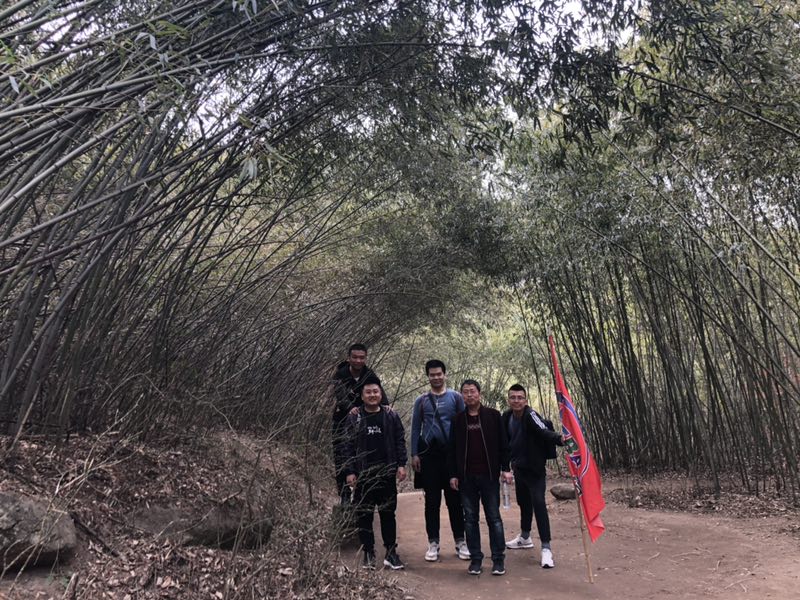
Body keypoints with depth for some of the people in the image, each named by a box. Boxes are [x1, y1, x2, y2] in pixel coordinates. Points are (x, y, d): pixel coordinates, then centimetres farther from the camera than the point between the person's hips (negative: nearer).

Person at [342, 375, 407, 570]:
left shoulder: (391, 416, 3)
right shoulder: (353, 418, -1)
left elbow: (400, 442, 5)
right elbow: (348, 446, -1)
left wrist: (401, 464, -4)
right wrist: (349, 471, -6)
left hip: (387, 474, 1)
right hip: (363, 476, -1)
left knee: (388, 514, 8)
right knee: (364, 515, 7)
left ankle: (391, 552, 18)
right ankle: (368, 553, 20)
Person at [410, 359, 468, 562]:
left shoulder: (455, 397, 2)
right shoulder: (421, 400, 6)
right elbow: (415, 428, 6)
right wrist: (414, 454, -1)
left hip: (451, 454, -1)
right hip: (428, 455, 1)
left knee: (455, 499, 5)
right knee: (432, 501, 6)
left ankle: (460, 541, 15)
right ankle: (433, 543, 15)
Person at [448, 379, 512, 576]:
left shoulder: (493, 415, 2)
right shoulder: (458, 420, 7)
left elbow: (503, 444, 2)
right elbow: (453, 449, 9)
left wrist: (505, 469, -4)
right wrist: (453, 475, 4)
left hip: (489, 475, -2)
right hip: (466, 477, 2)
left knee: (494, 518, 3)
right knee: (470, 519, 7)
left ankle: (498, 559, 14)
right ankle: (475, 559, 18)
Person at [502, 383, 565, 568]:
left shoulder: (531, 415, -21)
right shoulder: (507, 417, -3)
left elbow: (544, 432, -38)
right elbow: (506, 441, 9)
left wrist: (559, 438, -57)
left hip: (534, 468, -7)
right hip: (518, 467, 7)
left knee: (538, 504, -14)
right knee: (523, 502, 21)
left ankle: (546, 548, -5)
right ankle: (525, 537, 40)